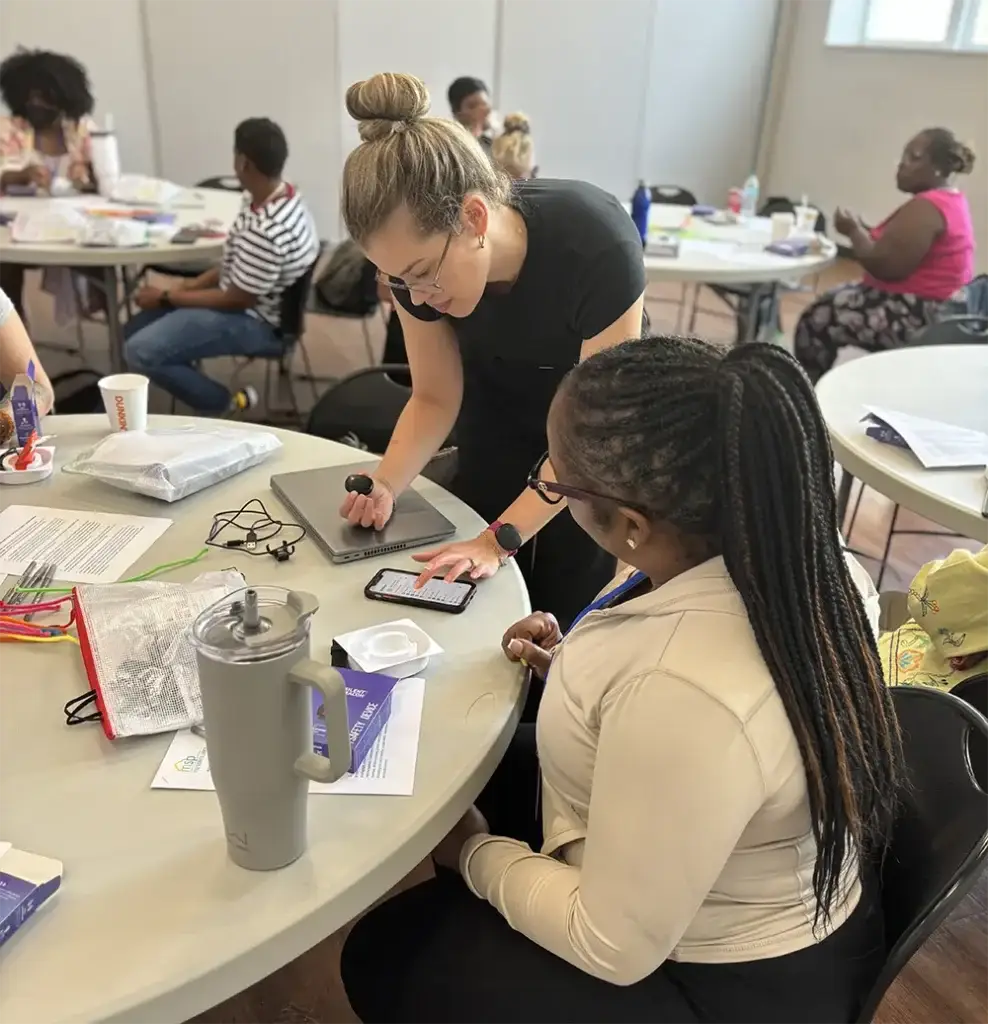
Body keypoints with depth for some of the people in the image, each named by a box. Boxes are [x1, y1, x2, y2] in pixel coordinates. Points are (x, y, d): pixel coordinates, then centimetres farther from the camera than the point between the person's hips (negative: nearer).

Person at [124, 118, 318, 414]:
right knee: (136, 329, 11)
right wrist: (191, 284, 3)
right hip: (242, 299, 10)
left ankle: (228, 405, -4)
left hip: (256, 322, -10)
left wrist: (167, 298, -13)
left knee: (141, 351, -19)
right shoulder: (271, 196, -2)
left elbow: (237, 300, -23)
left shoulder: (266, 231, -32)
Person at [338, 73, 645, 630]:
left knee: (565, 605, 0)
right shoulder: (420, 259, -24)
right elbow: (436, 397, -12)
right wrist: (387, 485, -30)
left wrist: (501, 537, -38)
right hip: (499, 410, 3)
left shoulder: (596, 244, -37)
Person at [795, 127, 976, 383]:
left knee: (817, 319, -4)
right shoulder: (952, 200, 12)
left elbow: (887, 266, -26)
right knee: (834, 300, 20)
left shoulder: (925, 207, -21)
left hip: (916, 318, -11)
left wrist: (854, 231, -11)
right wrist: (864, 230, 2)